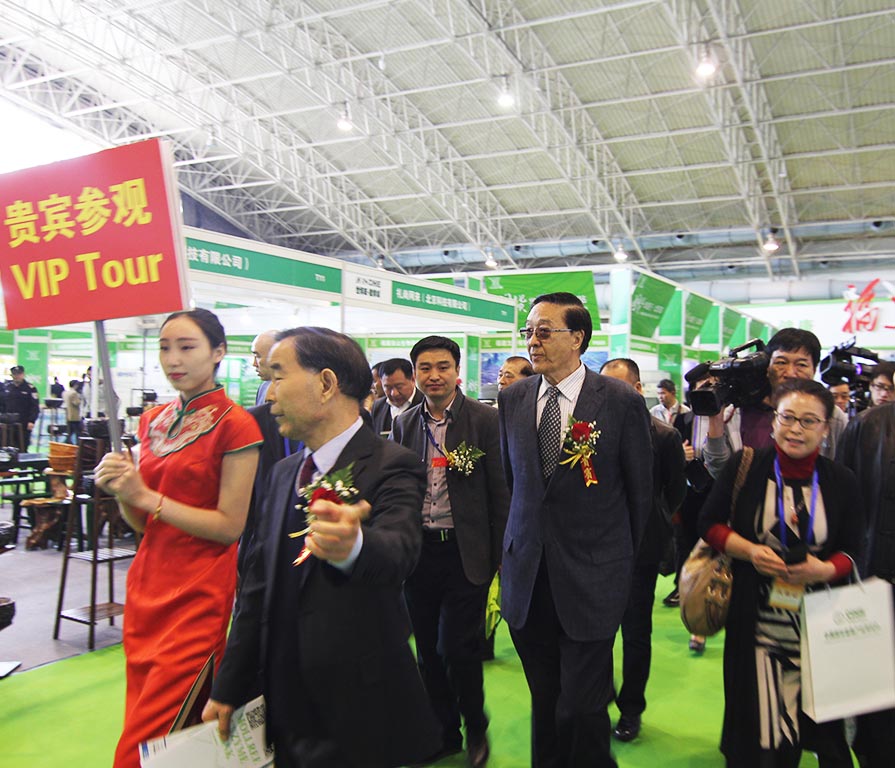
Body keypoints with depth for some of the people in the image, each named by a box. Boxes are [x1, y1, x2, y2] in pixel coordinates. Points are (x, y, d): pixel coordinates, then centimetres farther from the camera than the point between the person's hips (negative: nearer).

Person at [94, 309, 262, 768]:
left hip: (199, 594, -7)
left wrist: (147, 496, -15)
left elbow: (231, 525, -14)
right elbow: (142, 522, 13)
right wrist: (122, 491, -7)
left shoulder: (235, 425, -11)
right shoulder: (153, 422, 10)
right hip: (146, 586, 7)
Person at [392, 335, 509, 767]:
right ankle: (444, 733, 34)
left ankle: (475, 729, 26)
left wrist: (501, 555, -6)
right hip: (418, 550, 4)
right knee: (428, 650, 14)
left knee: (458, 649, -1)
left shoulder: (484, 420, -6)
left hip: (465, 552, -4)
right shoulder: (404, 425, 6)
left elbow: (500, 492, -6)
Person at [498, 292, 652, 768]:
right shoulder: (512, 399, 3)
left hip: (590, 577, -4)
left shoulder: (622, 402, -8)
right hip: (527, 577, 4)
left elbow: (639, 488, 1)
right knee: (544, 702, 17)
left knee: (581, 708, 2)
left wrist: (623, 559, 9)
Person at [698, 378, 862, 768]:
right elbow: (710, 522, 2)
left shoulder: (841, 481, 1)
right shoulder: (745, 466, -3)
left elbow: (852, 549, 6)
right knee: (755, 720, 7)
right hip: (755, 617, -1)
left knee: (819, 721, 7)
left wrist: (825, 570, -15)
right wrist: (749, 550, -14)